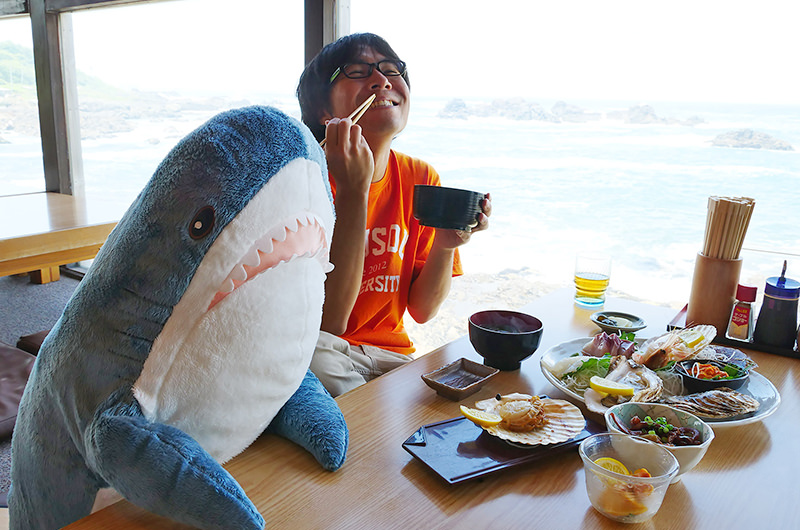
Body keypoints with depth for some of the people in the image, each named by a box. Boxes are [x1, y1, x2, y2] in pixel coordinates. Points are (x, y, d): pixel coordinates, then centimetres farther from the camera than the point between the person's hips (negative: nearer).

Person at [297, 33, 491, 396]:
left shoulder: (421, 179, -2)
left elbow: (421, 310, 1)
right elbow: (327, 323, -24)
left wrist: (446, 244, -19)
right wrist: (354, 191, -29)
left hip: (390, 352, 3)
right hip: (320, 354, -2)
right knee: (316, 350, -35)